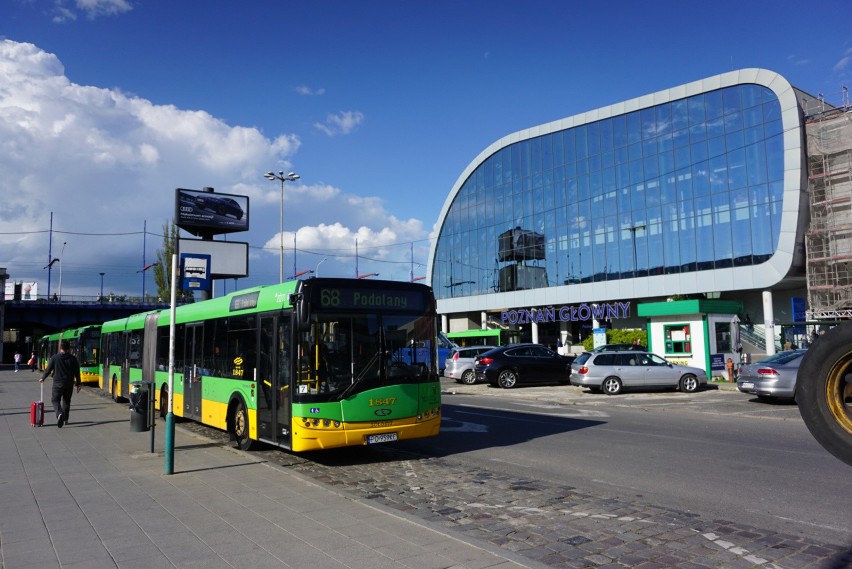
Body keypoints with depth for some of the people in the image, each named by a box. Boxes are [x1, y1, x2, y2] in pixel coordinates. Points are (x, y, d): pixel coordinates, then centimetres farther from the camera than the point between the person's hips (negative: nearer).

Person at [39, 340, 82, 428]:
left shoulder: (55, 358, -7)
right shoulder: (73, 358, -2)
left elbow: (48, 369, 1)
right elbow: (77, 373, 0)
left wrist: (43, 378, 19)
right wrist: (78, 384, 9)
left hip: (58, 383, -2)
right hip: (69, 384, 2)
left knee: (55, 400, 7)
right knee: (66, 401, 16)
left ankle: (59, 413, -21)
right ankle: (65, 419, 22)